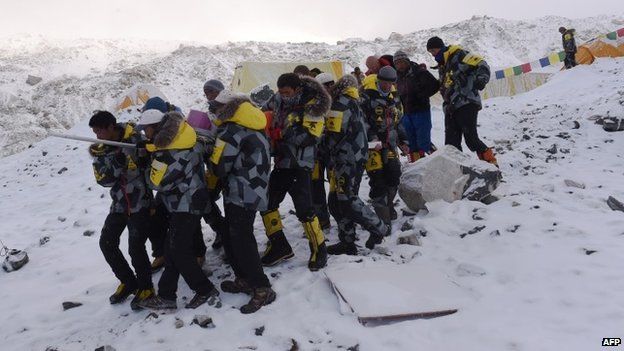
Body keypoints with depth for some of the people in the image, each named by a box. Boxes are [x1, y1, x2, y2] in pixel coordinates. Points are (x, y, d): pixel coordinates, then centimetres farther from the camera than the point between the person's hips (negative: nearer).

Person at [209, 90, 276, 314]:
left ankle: (262, 289, 0)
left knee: (241, 241, -4)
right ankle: (245, 280, 25)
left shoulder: (231, 130, -14)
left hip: (241, 194, -9)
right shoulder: (252, 127, 13)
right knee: (231, 237, 17)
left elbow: (219, 166, -12)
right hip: (254, 192, 9)